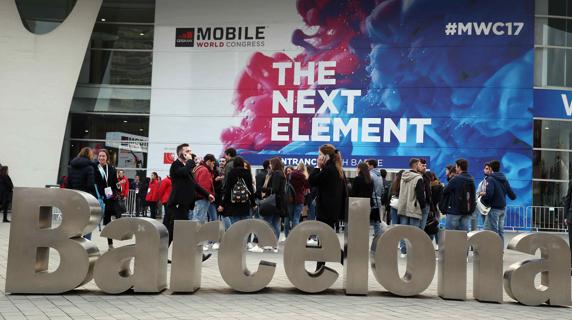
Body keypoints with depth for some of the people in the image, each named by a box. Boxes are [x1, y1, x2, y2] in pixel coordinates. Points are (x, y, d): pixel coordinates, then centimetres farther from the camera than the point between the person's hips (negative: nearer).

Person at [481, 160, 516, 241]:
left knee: (492, 231, -3)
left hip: (494, 208, -7)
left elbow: (489, 194, -27)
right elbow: (512, 196, 8)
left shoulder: (490, 179, -12)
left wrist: (483, 195, -8)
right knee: (500, 230, 12)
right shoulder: (504, 179, 9)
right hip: (503, 208, 7)